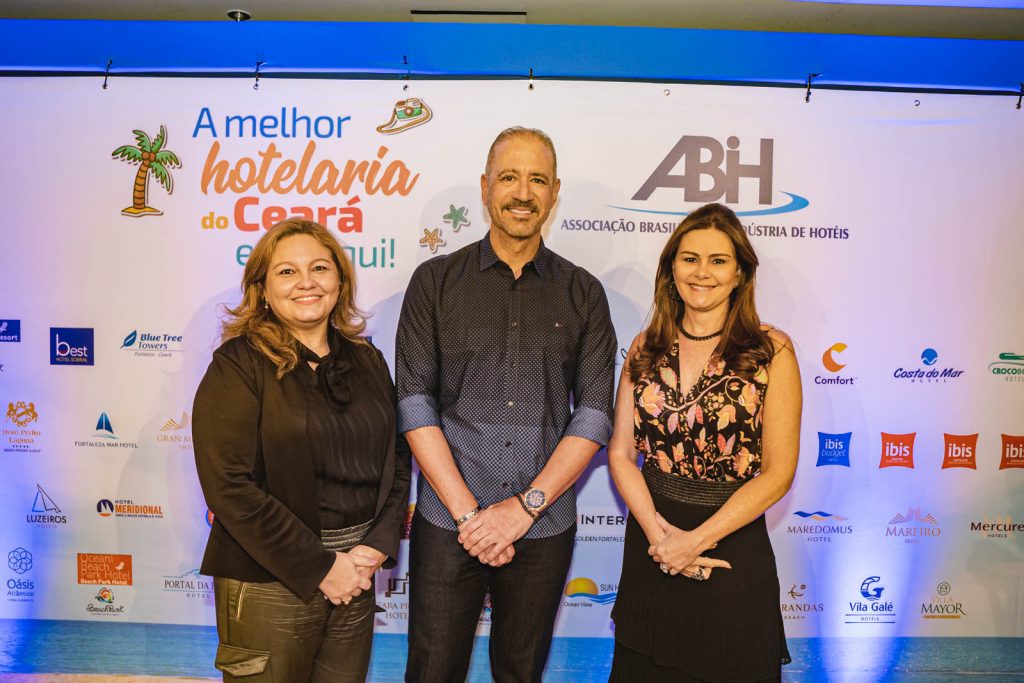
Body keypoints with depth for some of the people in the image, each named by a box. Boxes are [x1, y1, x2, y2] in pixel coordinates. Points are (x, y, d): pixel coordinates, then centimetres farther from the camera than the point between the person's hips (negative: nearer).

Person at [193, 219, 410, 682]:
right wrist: (320, 567, -16)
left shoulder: (367, 361, 6)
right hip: (269, 584, -4)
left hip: (355, 579, 5)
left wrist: (378, 546, -7)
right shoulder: (238, 366, -10)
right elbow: (230, 485, -17)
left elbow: (396, 458, 8)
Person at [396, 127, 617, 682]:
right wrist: (466, 510, -12)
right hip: (447, 523, -1)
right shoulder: (436, 281, 1)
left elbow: (594, 414, -2)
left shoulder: (583, 293, 4)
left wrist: (526, 505, -11)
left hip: (545, 527, 1)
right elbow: (414, 402, -5)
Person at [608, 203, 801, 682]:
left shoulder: (771, 350, -8)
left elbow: (778, 473, -10)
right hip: (650, 545, 3)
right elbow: (620, 452, 0)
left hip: (732, 545, -3)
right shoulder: (646, 349, 2)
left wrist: (696, 539, -14)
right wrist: (658, 532, -13)